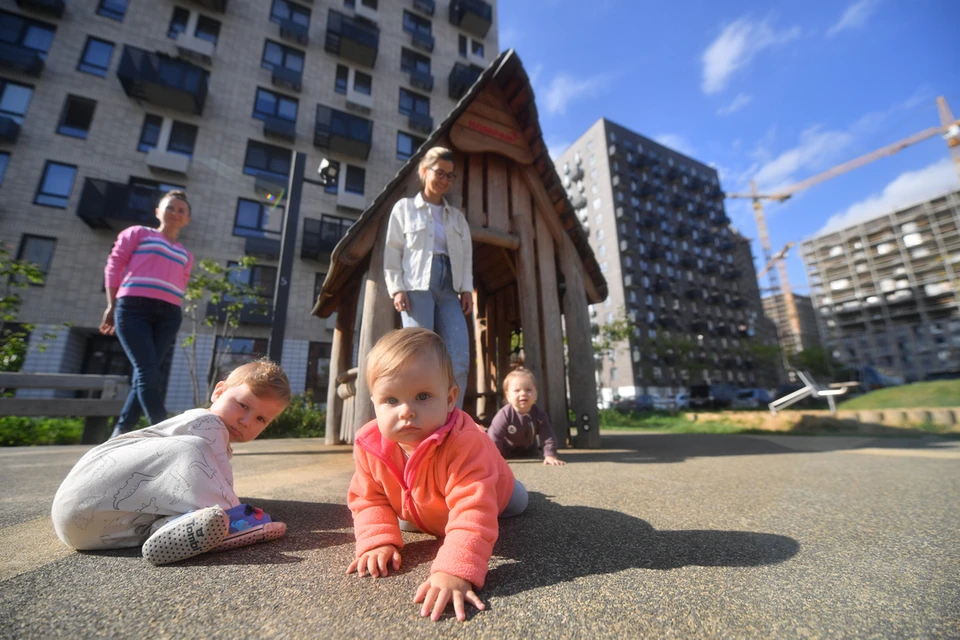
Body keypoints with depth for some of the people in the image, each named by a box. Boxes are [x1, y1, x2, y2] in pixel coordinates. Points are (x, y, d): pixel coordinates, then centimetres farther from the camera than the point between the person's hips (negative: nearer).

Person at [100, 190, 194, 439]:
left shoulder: (186, 256, 24)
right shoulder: (137, 233, 15)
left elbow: (179, 287, 16)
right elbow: (114, 265, 9)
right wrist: (112, 305, 3)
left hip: (168, 315, 4)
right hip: (134, 308, -3)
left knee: (145, 376, 1)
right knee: (148, 373, -14)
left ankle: (120, 434, 11)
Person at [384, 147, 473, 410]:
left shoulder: (457, 216, 23)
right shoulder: (405, 207, 13)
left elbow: (466, 253, 15)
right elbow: (392, 251, 5)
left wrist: (467, 288, 1)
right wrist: (397, 288, -7)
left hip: (449, 289, 4)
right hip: (417, 287, -3)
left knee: (460, 359, -10)